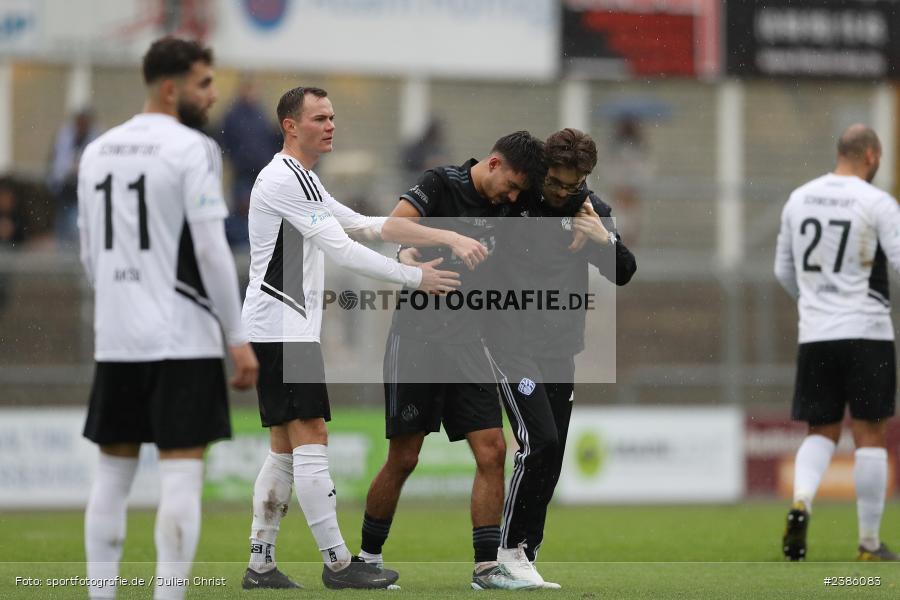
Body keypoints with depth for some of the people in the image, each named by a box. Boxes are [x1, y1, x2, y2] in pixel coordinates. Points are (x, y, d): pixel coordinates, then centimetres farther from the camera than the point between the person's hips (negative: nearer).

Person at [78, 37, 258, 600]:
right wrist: (239, 337, -8)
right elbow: (211, 250, -13)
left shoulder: (97, 152, 12)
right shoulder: (192, 150, -9)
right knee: (182, 470, -4)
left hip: (116, 338, 6)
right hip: (182, 340, -6)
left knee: (114, 470, 10)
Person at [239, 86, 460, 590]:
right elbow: (342, 249, -20)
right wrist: (416, 277, -17)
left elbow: (356, 223, 28)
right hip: (283, 327, -11)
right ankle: (337, 563, -9)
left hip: (285, 330, 11)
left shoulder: (304, 179, 19)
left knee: (286, 449, 8)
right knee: (310, 441, -9)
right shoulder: (283, 179, -15)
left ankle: (260, 566, 7)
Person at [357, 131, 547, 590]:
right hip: (418, 339, -6)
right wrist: (450, 237, -33)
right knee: (403, 459, -1)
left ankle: (487, 566, -3)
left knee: (492, 451, -5)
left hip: (465, 341, 6)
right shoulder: (441, 184, -8)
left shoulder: (498, 206, 11)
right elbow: (392, 228, -23)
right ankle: (367, 556, 16)